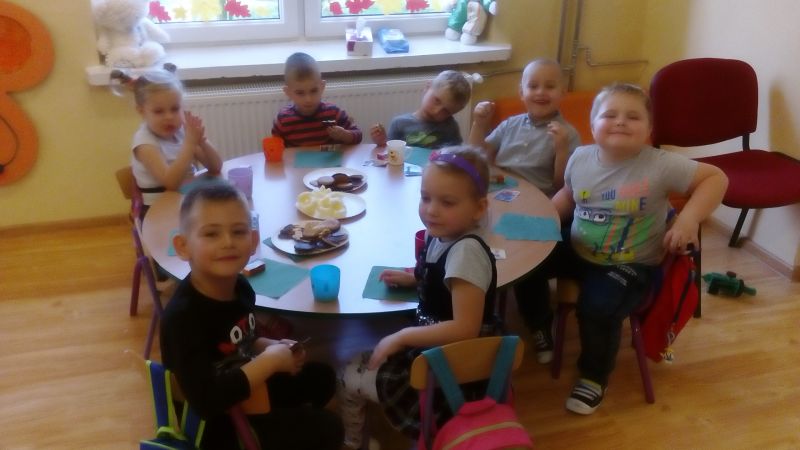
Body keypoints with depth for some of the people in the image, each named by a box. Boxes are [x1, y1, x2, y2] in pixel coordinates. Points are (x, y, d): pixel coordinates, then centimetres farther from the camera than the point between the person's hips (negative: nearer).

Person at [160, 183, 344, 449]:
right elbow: (206, 402, -39)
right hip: (213, 425, -8)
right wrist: (270, 361, -29)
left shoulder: (240, 287, -6)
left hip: (245, 393, 8)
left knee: (321, 377, 21)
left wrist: (275, 348, -5)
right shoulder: (183, 316, -32)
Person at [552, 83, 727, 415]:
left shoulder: (660, 165, -19)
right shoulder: (580, 158, -4)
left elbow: (716, 178, -14)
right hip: (577, 253, 5)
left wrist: (688, 219, -26)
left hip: (630, 265, -5)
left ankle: (594, 376, 3)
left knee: (597, 306, -27)